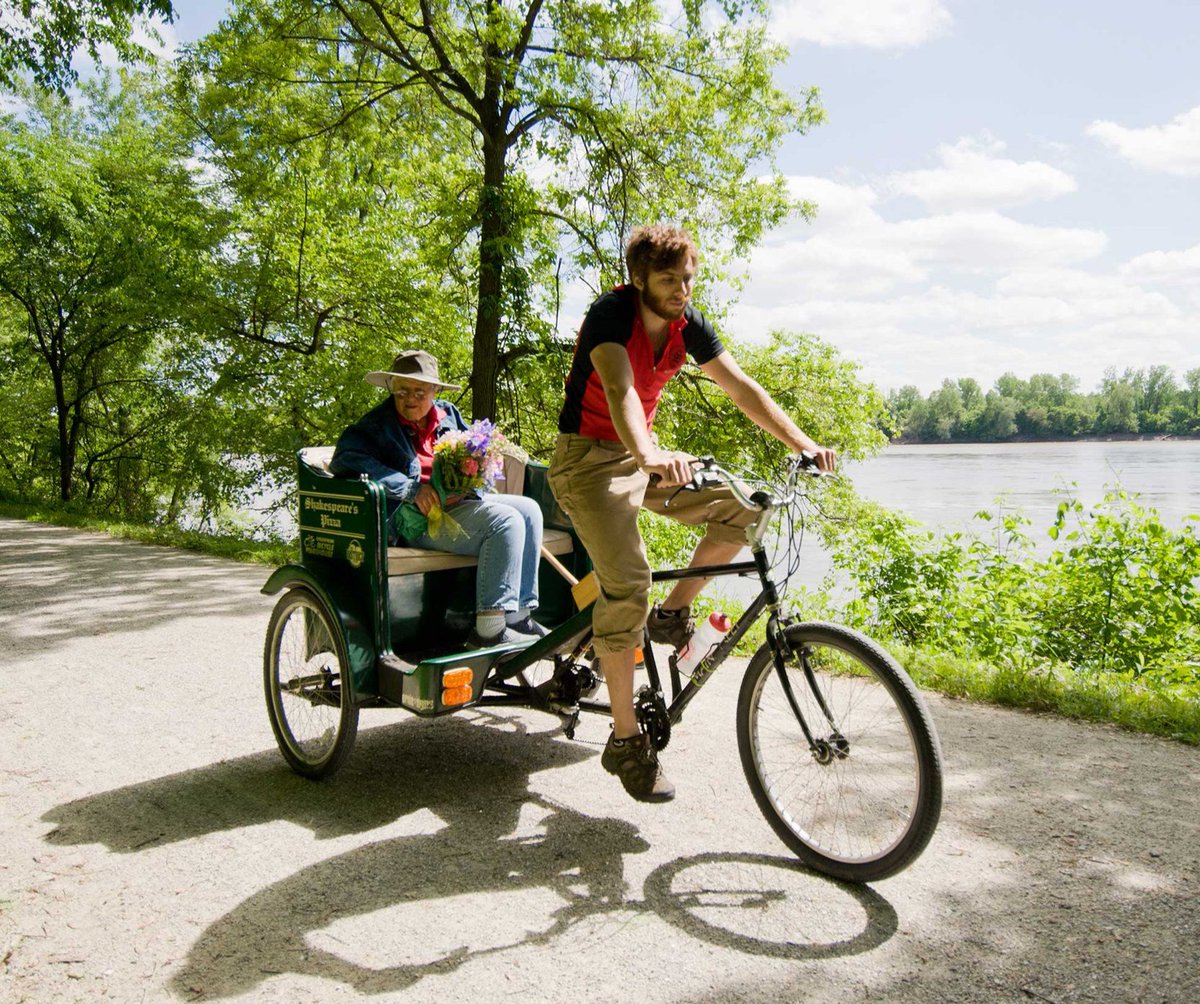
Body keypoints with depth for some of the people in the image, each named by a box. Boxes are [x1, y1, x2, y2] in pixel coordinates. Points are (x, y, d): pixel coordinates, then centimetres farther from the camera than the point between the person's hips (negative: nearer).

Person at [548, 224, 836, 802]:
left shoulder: (688, 324, 0)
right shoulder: (611, 313, -19)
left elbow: (741, 388, -4)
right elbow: (619, 390, -36)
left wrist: (803, 444, -15)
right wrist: (651, 455, -55)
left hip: (642, 457, 7)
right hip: (590, 457, -7)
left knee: (741, 505, -9)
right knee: (628, 585, -22)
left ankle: (673, 614, 8)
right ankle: (625, 740, -9)